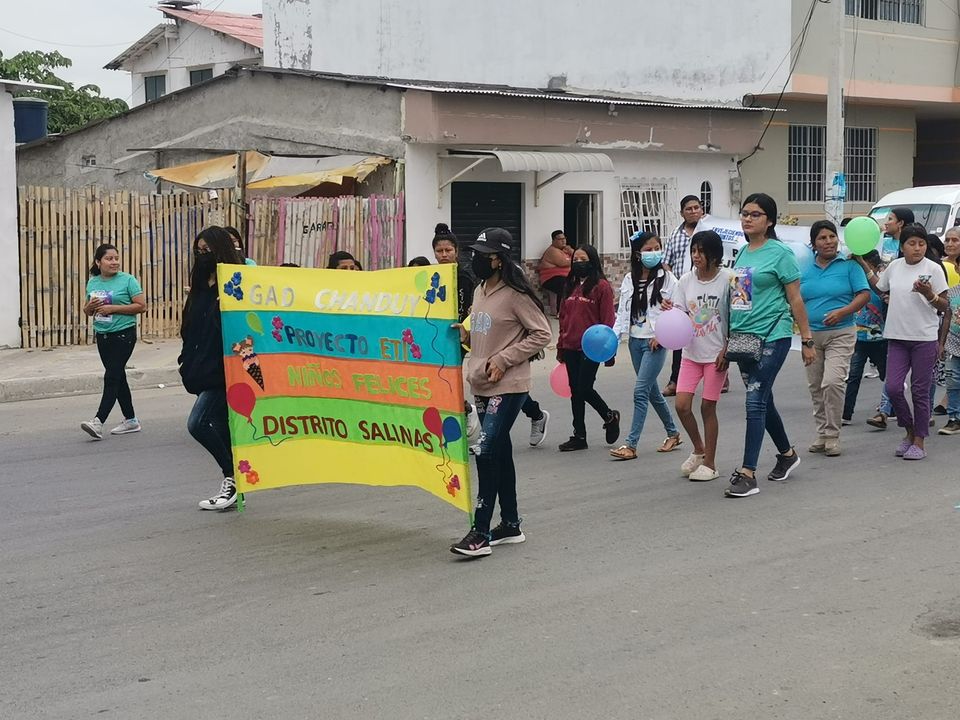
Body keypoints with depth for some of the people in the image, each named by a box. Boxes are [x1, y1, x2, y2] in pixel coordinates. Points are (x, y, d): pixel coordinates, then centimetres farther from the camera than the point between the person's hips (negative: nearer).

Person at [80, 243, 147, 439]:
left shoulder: (127, 280, -7)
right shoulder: (93, 283, 9)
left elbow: (141, 306, -12)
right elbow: (87, 311, 18)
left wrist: (113, 308, -17)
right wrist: (90, 306, -7)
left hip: (123, 334, -6)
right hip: (102, 335, 6)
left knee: (111, 377, -12)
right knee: (118, 377, 12)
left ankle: (98, 422, -18)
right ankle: (131, 420, 21)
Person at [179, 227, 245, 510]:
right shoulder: (202, 285, 14)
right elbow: (191, 327, 20)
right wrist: (188, 361, 14)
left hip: (224, 370, -8)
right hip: (205, 370, 8)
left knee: (198, 423, -13)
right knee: (221, 428, 11)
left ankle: (232, 475, 2)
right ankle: (231, 486, 18)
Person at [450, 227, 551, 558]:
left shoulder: (515, 295, -13)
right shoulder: (480, 292, 12)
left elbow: (541, 334, -12)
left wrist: (503, 359, -16)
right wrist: (465, 335, 3)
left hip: (508, 387, -9)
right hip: (482, 385, 9)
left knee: (486, 452, -13)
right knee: (500, 453, 14)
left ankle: (480, 532, -10)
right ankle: (510, 524, 24)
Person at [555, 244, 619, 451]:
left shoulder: (601, 286, -6)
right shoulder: (571, 286, 13)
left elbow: (608, 319, -8)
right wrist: (561, 347, 16)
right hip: (571, 348, 6)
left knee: (584, 388, -7)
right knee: (575, 391, 8)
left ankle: (610, 417, 19)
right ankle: (579, 436, 15)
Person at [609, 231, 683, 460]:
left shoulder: (666, 278, -6)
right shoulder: (629, 280, 7)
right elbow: (623, 312, 7)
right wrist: (614, 335, -8)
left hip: (656, 342, -6)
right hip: (635, 340, 6)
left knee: (640, 391, -12)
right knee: (652, 391, 14)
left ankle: (631, 444, -11)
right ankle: (673, 434, 32)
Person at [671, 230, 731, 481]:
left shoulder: (727, 279, -10)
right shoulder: (686, 280, 1)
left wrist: (726, 350, -10)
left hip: (716, 354, -4)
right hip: (691, 352, 4)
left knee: (708, 406, 1)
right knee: (682, 405, -3)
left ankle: (709, 464, 14)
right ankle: (698, 449, 22)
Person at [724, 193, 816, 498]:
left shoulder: (780, 253, -7)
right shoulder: (742, 253, 12)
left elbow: (795, 299, -6)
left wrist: (806, 339, -6)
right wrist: (729, 339, 17)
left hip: (771, 336, -7)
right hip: (743, 337, 7)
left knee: (755, 401, -11)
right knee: (763, 400, 16)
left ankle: (747, 473, -10)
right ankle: (787, 454, 36)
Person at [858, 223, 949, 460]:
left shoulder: (933, 269, -5)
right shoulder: (894, 267, 7)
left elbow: (945, 306, -3)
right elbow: (879, 288, 26)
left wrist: (929, 294, -21)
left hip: (924, 338, -3)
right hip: (897, 338, 4)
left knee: (920, 391, 2)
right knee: (893, 387, -5)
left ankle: (919, 442, 12)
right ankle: (909, 431, 18)